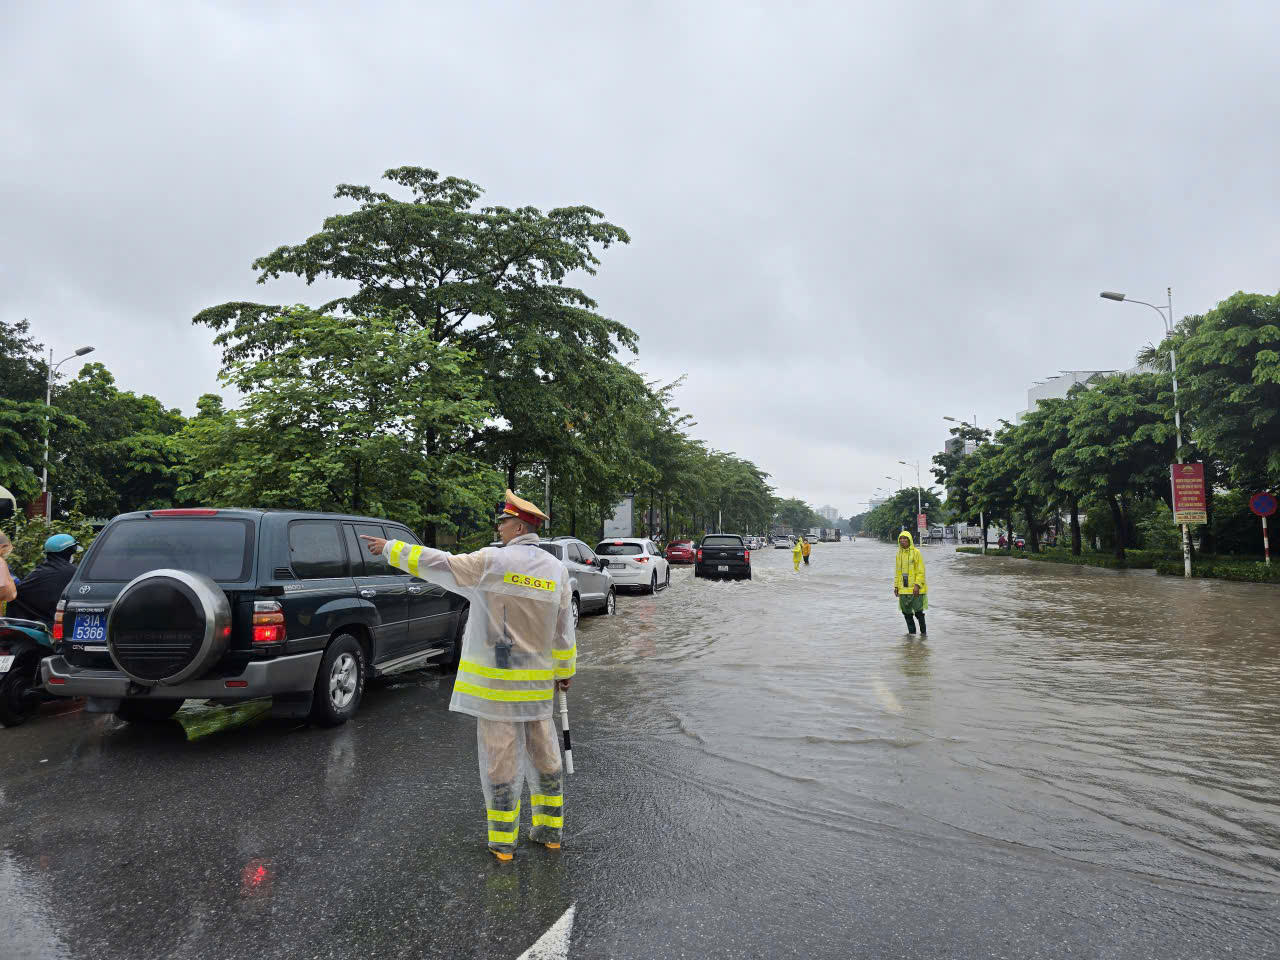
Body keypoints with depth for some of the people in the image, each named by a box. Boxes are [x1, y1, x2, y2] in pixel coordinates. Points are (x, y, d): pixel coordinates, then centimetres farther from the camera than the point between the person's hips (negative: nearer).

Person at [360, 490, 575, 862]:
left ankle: (503, 841, 15)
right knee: (543, 756, 16)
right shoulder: (557, 570, 3)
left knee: (500, 759, 5)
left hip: (497, 681, -5)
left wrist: (390, 548, 4)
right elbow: (564, 630, 8)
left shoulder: (493, 561, -13)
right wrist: (564, 671, 20)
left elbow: (438, 564, -9)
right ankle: (550, 830, 28)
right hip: (538, 683, 5)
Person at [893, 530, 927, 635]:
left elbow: (921, 571, -10)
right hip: (903, 589, 5)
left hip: (915, 588, -5)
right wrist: (896, 586, 10)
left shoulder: (916, 552, -7)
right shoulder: (899, 554, 9)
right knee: (906, 611, 9)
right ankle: (911, 631, 22)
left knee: (918, 611, -1)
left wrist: (917, 585, -18)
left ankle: (923, 631, 16)